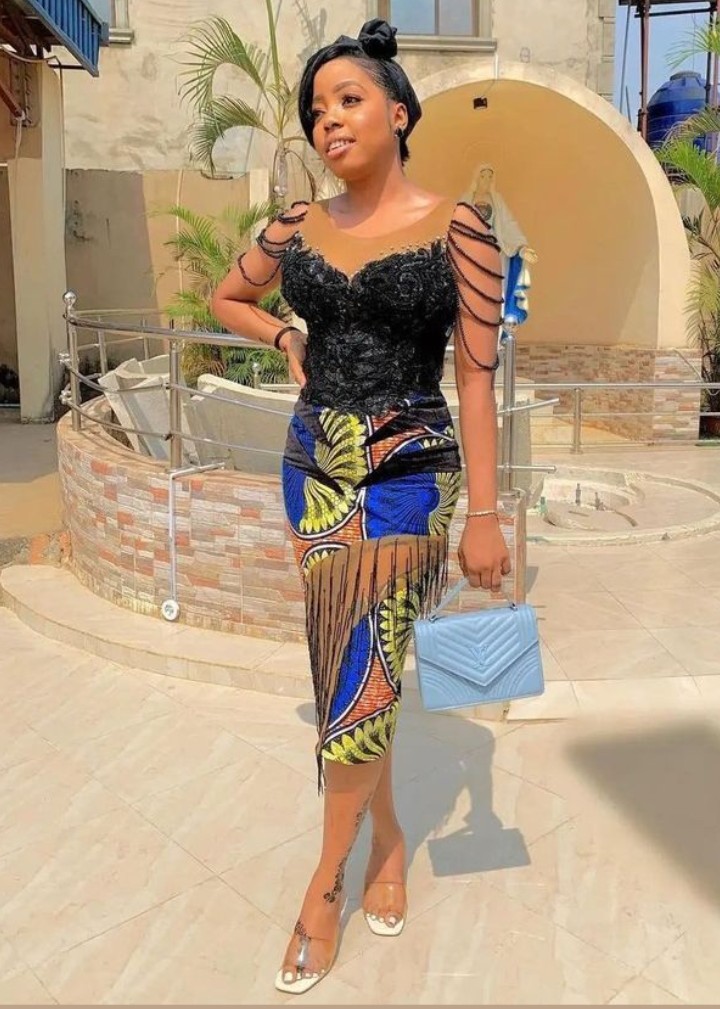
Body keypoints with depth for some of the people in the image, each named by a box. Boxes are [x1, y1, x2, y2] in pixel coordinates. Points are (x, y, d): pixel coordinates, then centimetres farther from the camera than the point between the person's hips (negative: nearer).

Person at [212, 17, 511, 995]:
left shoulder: (456, 228, -5)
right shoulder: (299, 225, 7)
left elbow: (478, 374, -7)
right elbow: (227, 298, 25)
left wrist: (485, 513, -9)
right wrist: (289, 338, 6)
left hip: (408, 472, -4)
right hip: (315, 463, 4)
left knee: (363, 677, -2)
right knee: (347, 672, 10)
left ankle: (326, 881, 19)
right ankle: (388, 840, 32)